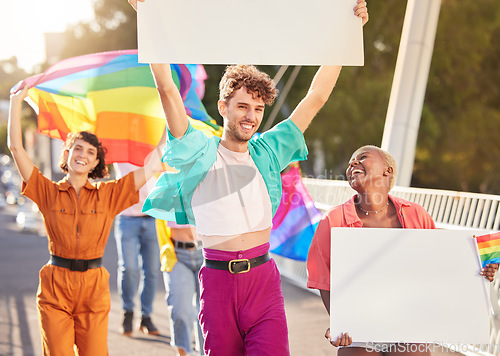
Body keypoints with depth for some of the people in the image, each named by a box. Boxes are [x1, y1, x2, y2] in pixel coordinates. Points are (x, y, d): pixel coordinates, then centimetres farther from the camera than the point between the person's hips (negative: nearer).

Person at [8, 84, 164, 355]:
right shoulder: (48, 192, 4)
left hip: (94, 288, 1)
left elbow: (154, 164, 3)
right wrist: (16, 101, -1)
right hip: (55, 288, -1)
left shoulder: (108, 195, 5)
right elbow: (16, 147, -2)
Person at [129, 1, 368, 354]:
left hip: (263, 278, 1)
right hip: (217, 279, -1)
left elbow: (316, 98, 12)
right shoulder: (200, 154, 4)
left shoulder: (267, 152, 11)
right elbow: (168, 91, -4)